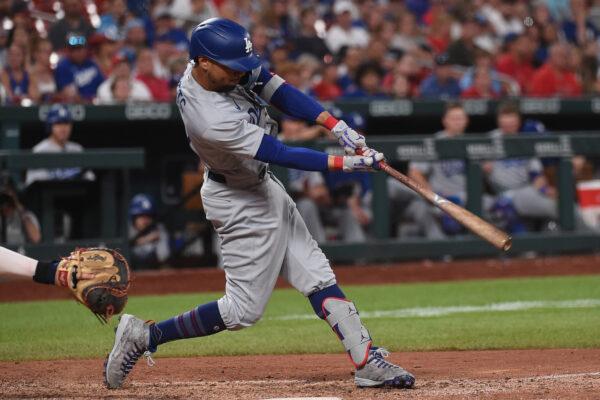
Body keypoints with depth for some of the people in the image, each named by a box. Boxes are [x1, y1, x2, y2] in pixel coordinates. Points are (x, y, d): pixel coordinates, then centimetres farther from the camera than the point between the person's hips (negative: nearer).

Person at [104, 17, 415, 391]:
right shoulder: (212, 121, -36)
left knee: (317, 276, 10)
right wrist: (346, 163, -27)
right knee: (244, 309, -1)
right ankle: (144, 336, 7)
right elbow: (283, 155, -31)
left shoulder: (228, 67, -13)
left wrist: (337, 126, -15)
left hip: (263, 188, 9)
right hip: (242, 203, -9)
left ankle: (367, 360, 13)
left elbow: (278, 90, -6)